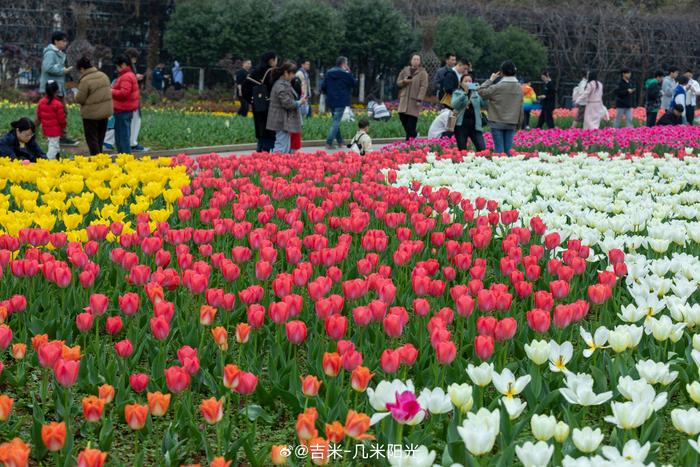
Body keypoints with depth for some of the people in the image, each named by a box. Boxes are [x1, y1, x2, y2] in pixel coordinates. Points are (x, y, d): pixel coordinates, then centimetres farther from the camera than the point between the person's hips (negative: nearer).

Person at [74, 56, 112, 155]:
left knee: (92, 139, 4)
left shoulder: (85, 80, -21)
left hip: (91, 114, -7)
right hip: (105, 112, 7)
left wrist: (76, 96, 6)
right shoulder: (103, 76, 2)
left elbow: (80, 99, -15)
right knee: (100, 138, 19)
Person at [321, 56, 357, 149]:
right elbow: (354, 83, 1)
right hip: (341, 101, -6)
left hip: (330, 101, 6)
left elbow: (323, 87, 5)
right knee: (336, 122, -4)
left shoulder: (329, 73, 5)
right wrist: (349, 72, 6)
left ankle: (340, 141, 24)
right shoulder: (346, 74, -11)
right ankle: (329, 143, -11)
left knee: (336, 121, 19)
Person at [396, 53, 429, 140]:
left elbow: (424, 87, -8)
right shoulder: (405, 70, 13)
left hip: (414, 100, -5)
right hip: (404, 99, 5)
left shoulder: (422, 73, -2)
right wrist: (404, 81, -7)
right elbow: (398, 83, 16)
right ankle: (414, 134, 20)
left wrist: (419, 99, -17)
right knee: (402, 117, -2)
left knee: (411, 123, -7)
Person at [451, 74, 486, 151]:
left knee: (482, 149, -10)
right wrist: (465, 93, -19)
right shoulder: (457, 93, 8)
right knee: (462, 151, 2)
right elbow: (454, 105, -11)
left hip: (475, 125, 1)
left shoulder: (476, 93, 13)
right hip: (461, 125, -1)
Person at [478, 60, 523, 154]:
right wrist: (518, 124, 17)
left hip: (498, 123, -4)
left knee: (499, 150, -2)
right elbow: (520, 108, 9)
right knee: (508, 149, 7)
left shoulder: (498, 87, -14)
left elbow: (482, 92, -9)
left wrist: (491, 79, 0)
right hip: (511, 124, 5)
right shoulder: (519, 88, 4)